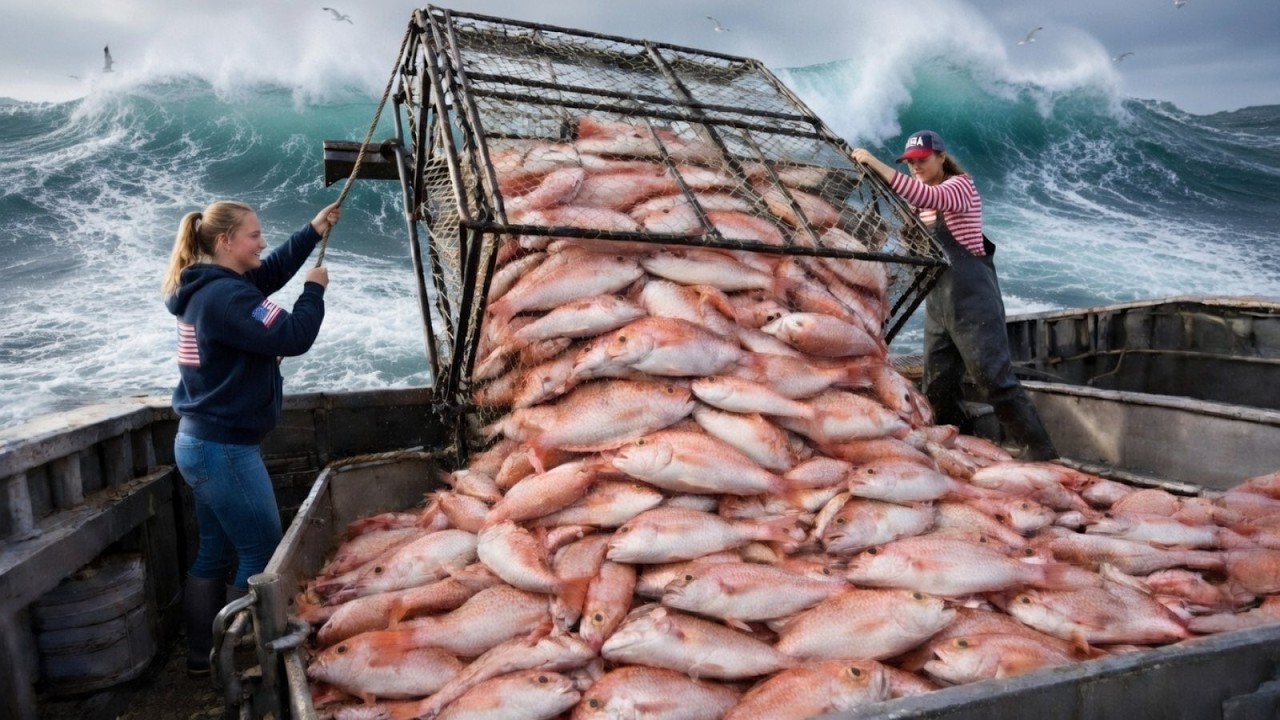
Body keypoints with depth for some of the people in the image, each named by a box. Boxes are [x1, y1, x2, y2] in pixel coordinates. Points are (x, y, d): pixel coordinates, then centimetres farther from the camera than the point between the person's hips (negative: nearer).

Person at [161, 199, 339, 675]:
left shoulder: (206, 288, 10)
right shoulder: (226, 296, -22)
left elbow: (271, 273, 22)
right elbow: (293, 338, -25)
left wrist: (313, 232, 15)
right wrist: (315, 290, -10)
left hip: (203, 442, 10)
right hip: (224, 448, -10)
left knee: (215, 553, 18)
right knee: (262, 555, 1)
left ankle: (202, 655, 29)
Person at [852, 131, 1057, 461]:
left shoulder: (961, 185, -7)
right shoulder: (924, 201, 18)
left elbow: (926, 197, -28)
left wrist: (875, 164, -30)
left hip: (971, 298, -8)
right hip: (938, 302, 8)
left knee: (995, 378, -10)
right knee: (937, 386, 9)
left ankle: (1037, 450, -2)